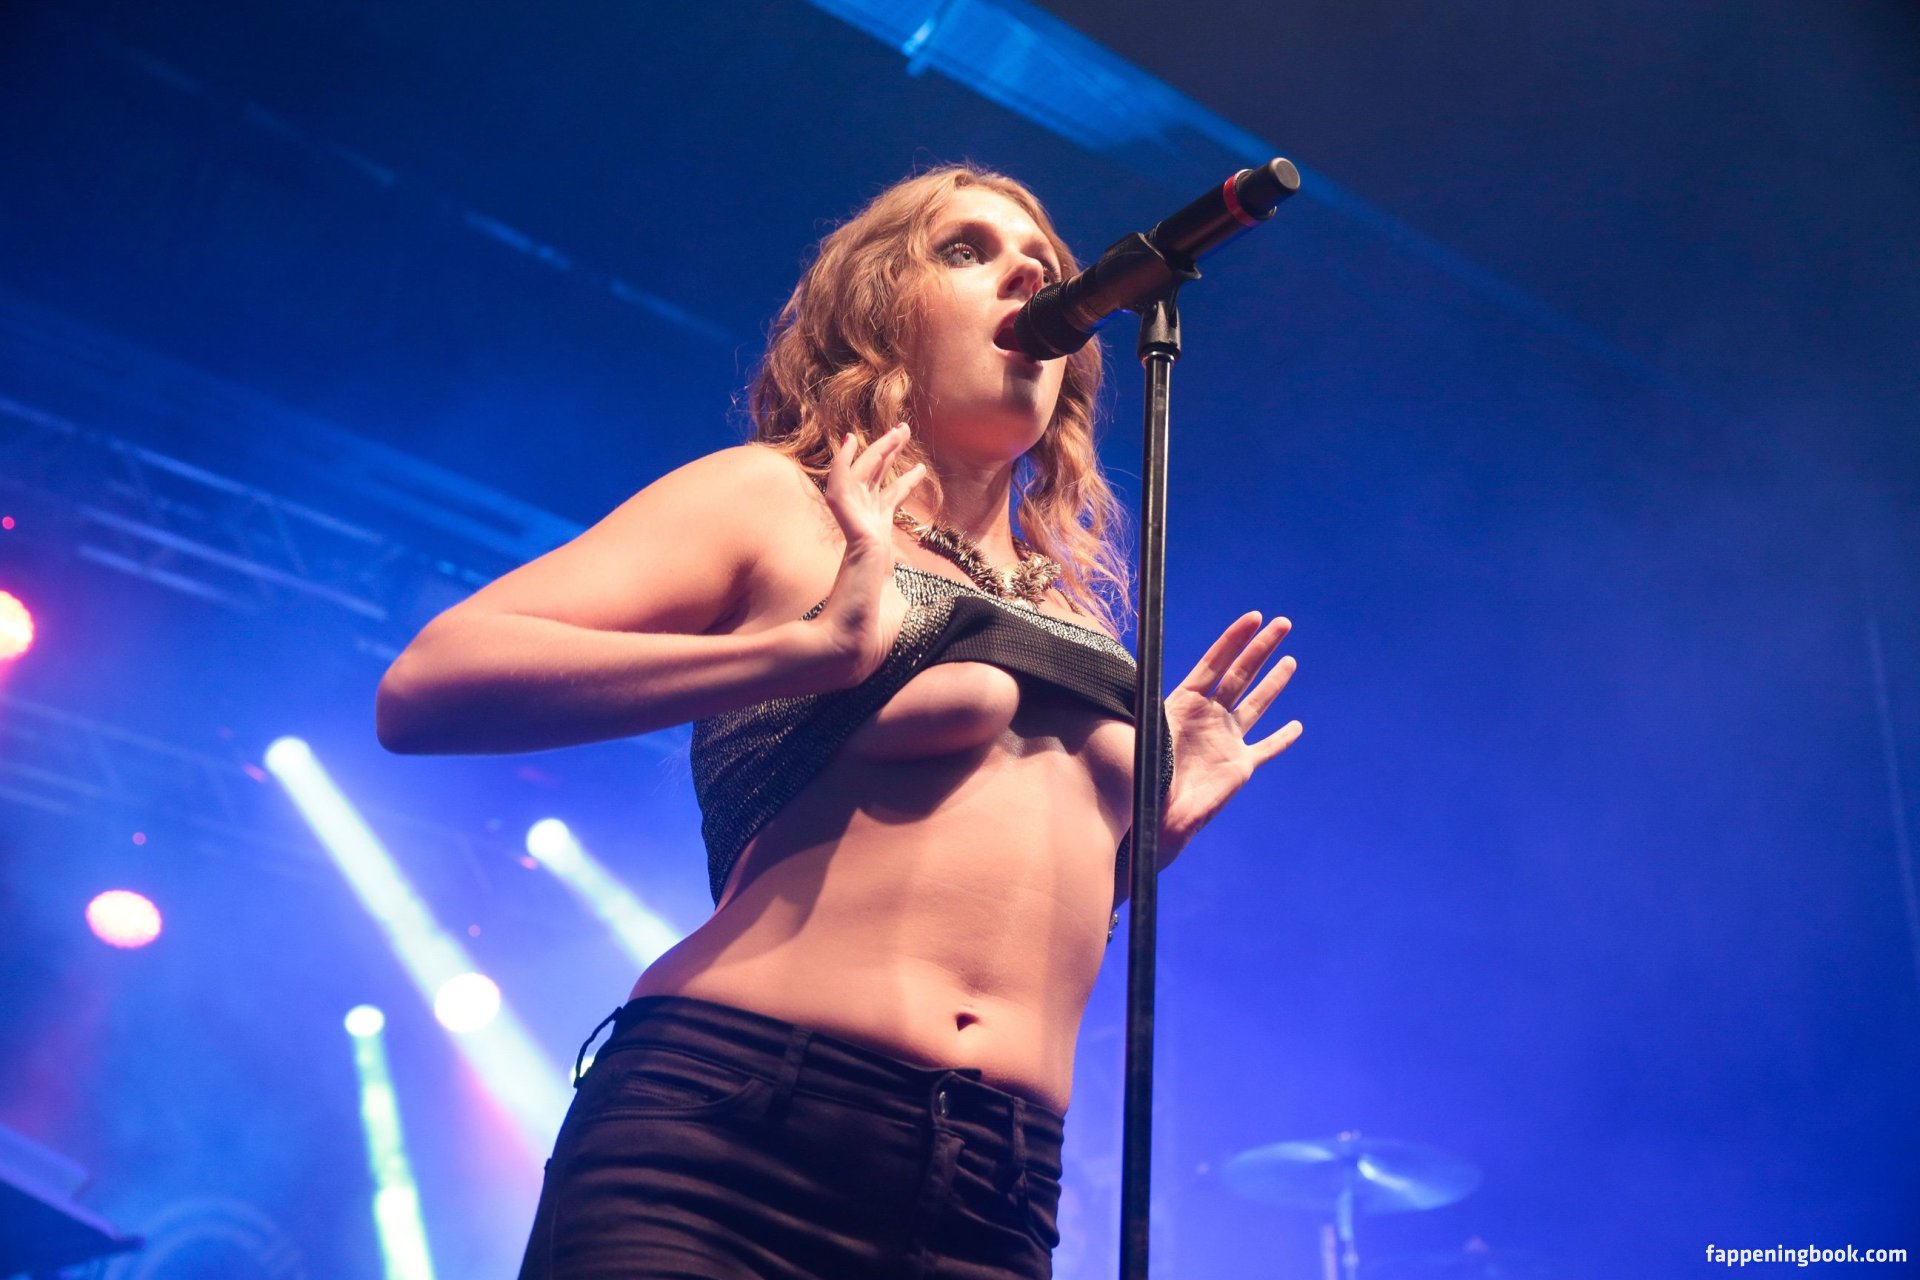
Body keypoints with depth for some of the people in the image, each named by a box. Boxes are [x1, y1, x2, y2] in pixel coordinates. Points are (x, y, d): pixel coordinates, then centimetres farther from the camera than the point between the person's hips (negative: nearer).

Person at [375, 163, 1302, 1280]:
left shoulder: (1081, 617, 20)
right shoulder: (777, 499, 6)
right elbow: (425, 688, -7)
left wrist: (1160, 825, 10)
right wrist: (809, 648, -13)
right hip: (726, 1148, -4)